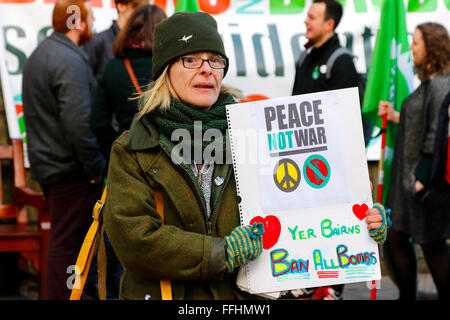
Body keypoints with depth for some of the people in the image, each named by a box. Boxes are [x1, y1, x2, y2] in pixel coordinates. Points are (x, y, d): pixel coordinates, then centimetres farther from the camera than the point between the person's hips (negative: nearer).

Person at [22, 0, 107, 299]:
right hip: (71, 168, -10)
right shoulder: (70, 61, -18)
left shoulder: (40, 54, 15)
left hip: (46, 162, 10)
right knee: (68, 242, -4)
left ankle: (60, 293, 25)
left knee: (63, 238, 17)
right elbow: (78, 123, -26)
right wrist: (96, 167, -17)